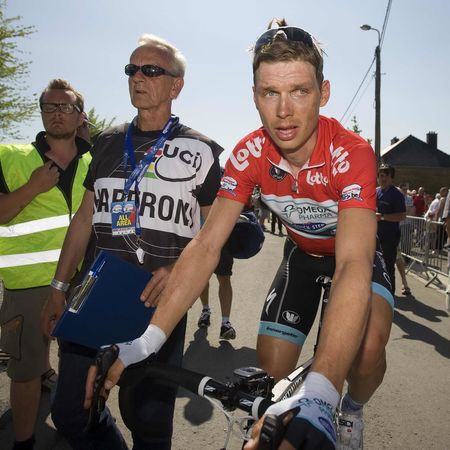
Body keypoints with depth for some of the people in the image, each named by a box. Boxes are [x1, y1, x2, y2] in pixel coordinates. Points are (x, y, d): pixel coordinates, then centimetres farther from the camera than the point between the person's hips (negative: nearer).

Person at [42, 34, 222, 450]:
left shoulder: (199, 150, -1)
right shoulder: (108, 143, 11)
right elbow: (85, 218, 13)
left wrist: (180, 268, -18)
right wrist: (59, 287, 11)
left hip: (158, 302, -4)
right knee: (70, 413, 11)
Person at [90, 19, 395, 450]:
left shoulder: (351, 152, -35)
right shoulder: (249, 154, -24)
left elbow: (354, 263, -47)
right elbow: (205, 245, -28)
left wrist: (317, 396, -60)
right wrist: (144, 342, -38)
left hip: (354, 251, -2)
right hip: (302, 251, 3)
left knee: (367, 345, -29)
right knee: (272, 369, -9)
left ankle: (351, 412, 6)